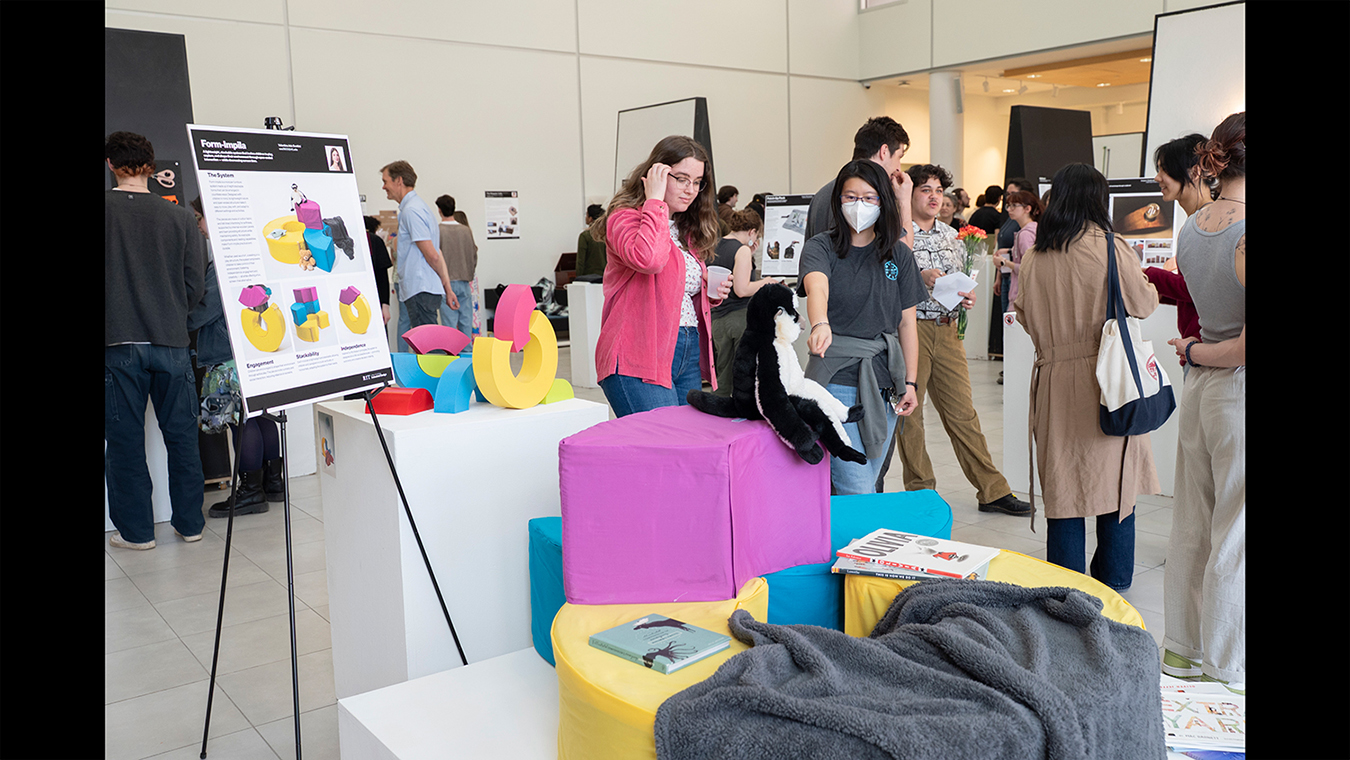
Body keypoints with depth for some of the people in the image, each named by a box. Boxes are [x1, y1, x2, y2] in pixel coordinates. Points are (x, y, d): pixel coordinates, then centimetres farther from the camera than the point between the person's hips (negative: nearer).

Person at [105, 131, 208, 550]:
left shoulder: (106, 209, -6)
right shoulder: (180, 216, 0)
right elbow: (196, 284, 3)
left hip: (119, 343, -2)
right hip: (171, 342, 2)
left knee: (125, 437, 7)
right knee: (181, 434, 11)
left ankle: (136, 529, 14)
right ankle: (189, 522, 18)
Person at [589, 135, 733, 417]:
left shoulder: (688, 230, 20)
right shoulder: (625, 218, -5)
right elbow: (648, 259, -27)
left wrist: (711, 293, 9)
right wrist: (655, 200, -15)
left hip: (689, 354, 8)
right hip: (639, 357, -8)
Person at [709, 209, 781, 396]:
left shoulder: (714, 248, 11)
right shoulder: (742, 250, -11)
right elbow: (742, 289, -17)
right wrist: (765, 282, -3)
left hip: (719, 319, 7)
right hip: (742, 318, -7)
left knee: (722, 379, 11)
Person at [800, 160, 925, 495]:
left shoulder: (899, 254, 9)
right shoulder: (821, 247, -2)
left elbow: (906, 323, 10)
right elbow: (816, 286, -24)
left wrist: (910, 382, 3)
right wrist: (820, 324, -46)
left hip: (884, 379, 4)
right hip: (837, 377, -4)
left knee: (868, 483, 11)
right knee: (855, 492, -9)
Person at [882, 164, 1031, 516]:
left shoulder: (951, 235, 15)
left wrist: (968, 296, -1)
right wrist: (920, 277, -20)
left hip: (947, 329, 5)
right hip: (909, 327, -5)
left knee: (962, 411, 7)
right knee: (908, 411, 2)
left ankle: (992, 490, 11)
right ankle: (920, 490, 16)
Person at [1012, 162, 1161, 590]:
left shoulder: (1033, 259, 1)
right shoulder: (1110, 247, -8)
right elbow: (1142, 305, 1)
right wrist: (1149, 286, 22)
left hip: (1053, 377, 2)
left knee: (1062, 480, 7)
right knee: (1114, 476, 11)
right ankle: (1113, 577, 21)